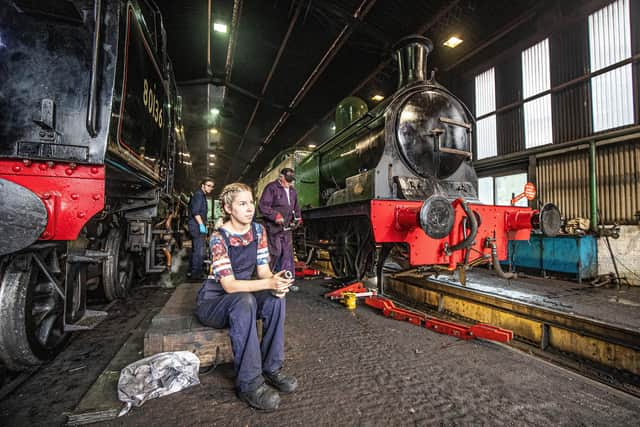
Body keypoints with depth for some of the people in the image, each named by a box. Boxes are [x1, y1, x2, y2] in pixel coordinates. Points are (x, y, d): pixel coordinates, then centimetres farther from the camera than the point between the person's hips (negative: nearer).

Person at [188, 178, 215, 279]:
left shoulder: (202, 196, 21)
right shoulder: (198, 194, -9)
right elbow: (195, 211, -20)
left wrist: (203, 224, 20)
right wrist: (201, 225, -23)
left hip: (197, 226, 11)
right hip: (197, 225, -11)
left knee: (195, 250, 15)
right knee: (199, 250, -9)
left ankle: (191, 272, 23)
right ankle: (196, 273, -5)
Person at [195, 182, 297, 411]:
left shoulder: (258, 230, -4)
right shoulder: (219, 237, -22)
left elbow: (263, 270, -5)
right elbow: (229, 285, -28)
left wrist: (275, 281, -29)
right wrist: (269, 283, -40)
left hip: (242, 296, 5)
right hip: (213, 301, -5)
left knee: (275, 297, -24)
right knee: (244, 301, -36)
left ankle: (271, 369, -11)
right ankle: (248, 383, -26)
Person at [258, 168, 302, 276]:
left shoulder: (292, 191, 17)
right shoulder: (271, 187, -7)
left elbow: (296, 207, 28)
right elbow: (262, 206, -15)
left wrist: (298, 218, 12)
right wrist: (275, 215, -23)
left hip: (287, 228, 7)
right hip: (273, 228, -7)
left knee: (287, 254, 9)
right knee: (275, 253, -4)